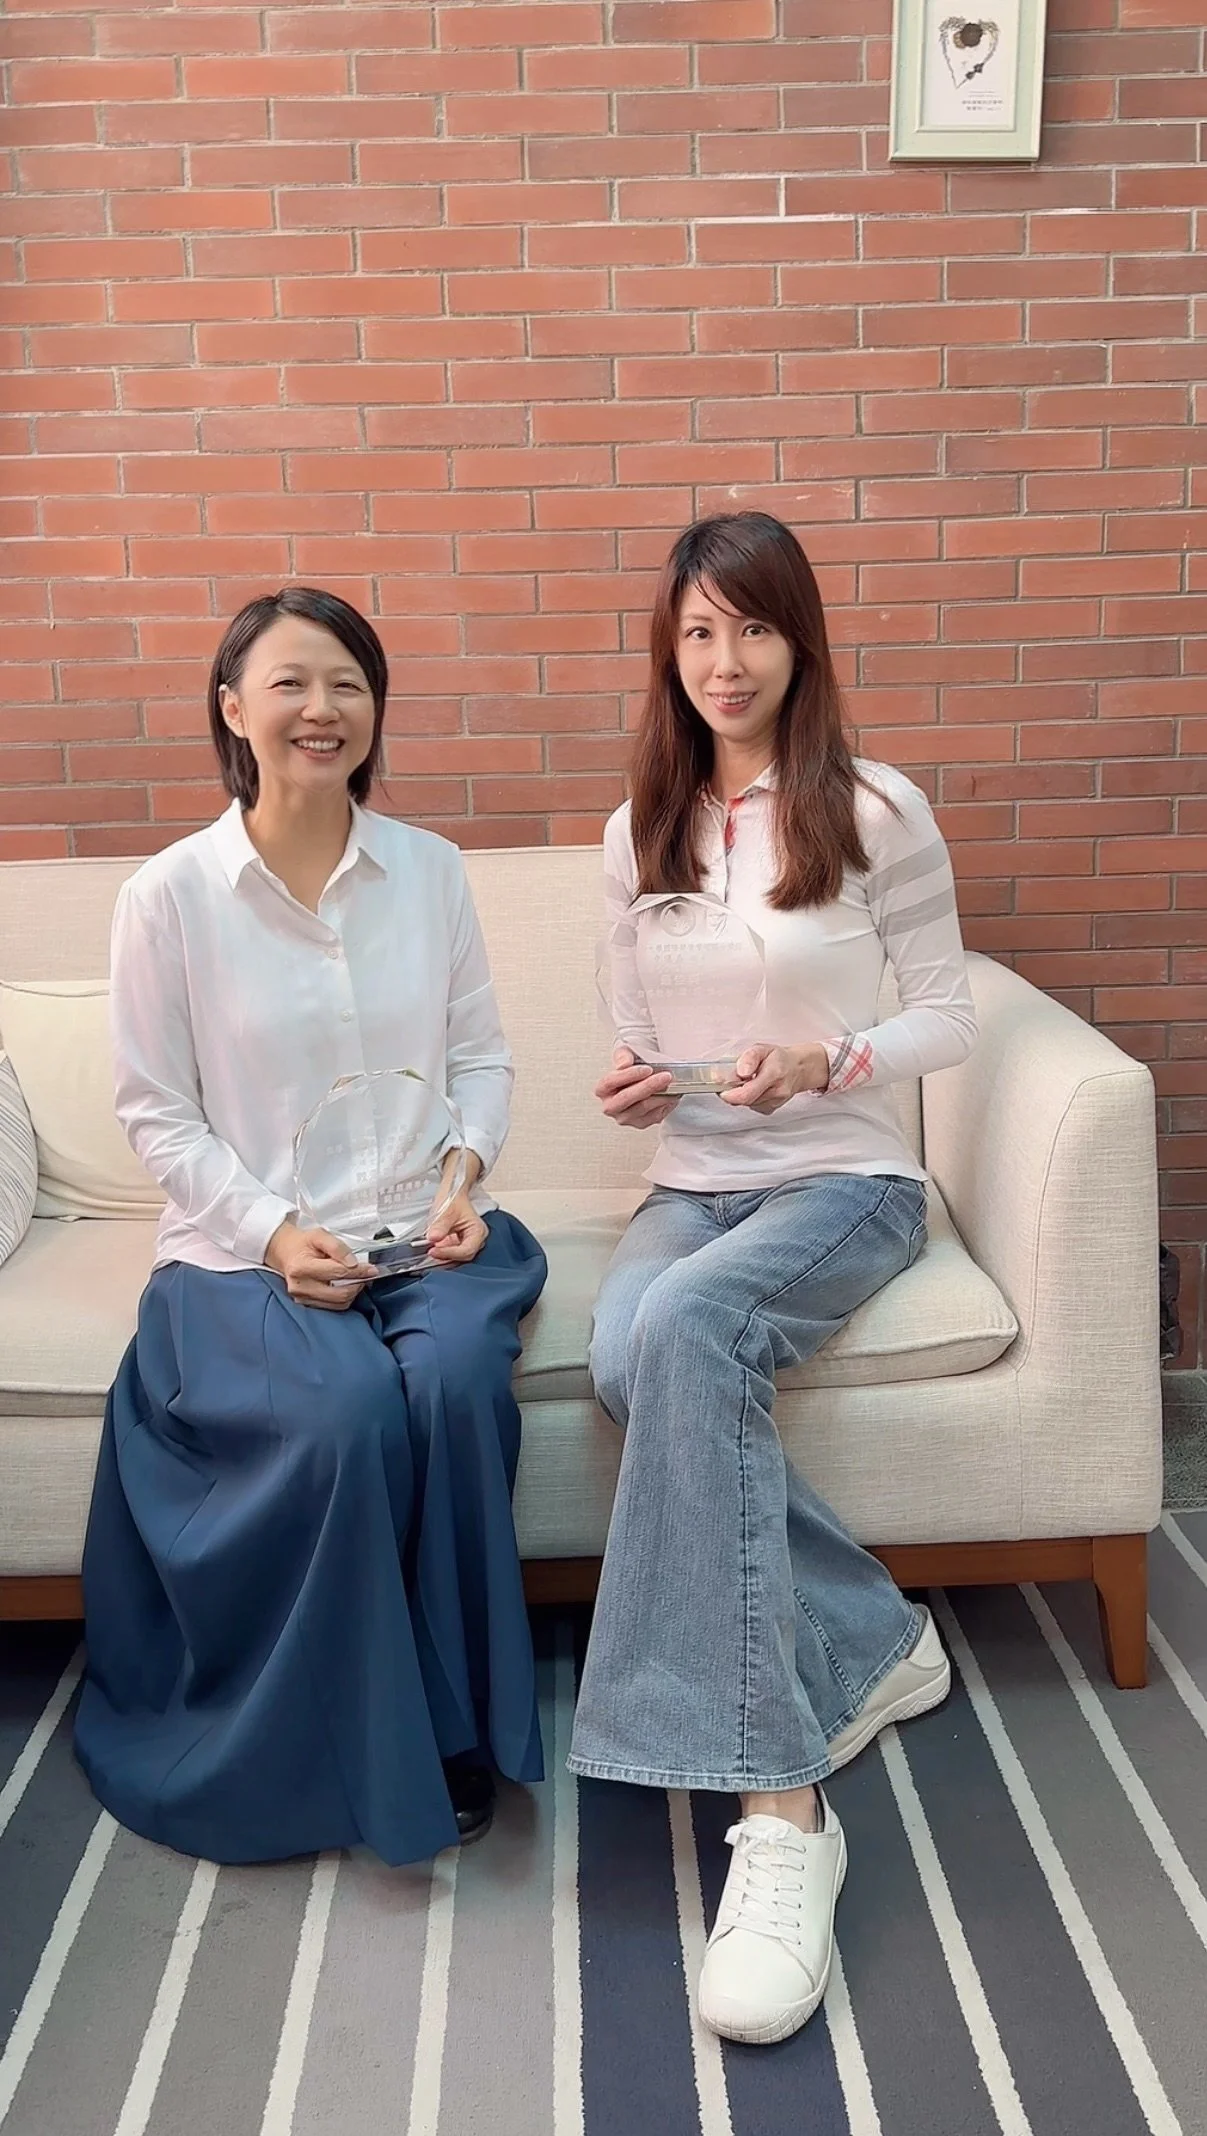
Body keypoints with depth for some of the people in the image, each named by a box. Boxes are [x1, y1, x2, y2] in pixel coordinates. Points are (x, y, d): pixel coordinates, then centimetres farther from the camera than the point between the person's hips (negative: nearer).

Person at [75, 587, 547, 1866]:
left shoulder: (430, 868, 4)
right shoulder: (170, 894, -4)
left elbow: (482, 1055, 9)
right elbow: (154, 1113, -2)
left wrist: (462, 1174, -9)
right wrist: (272, 1231, -14)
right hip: (248, 1248, -2)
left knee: (455, 1378, -30)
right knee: (349, 1410, -31)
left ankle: (458, 1720, -8)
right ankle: (380, 1757, -7)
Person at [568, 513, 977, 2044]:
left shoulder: (877, 811, -2)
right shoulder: (642, 831, 12)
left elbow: (950, 1017, 1)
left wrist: (827, 1060, -18)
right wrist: (632, 1087, -5)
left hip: (847, 1181, -4)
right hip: (692, 1183, 4)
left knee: (682, 1327, -37)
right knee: (624, 1358, -32)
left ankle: (779, 1803, -34)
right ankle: (871, 1648, -12)